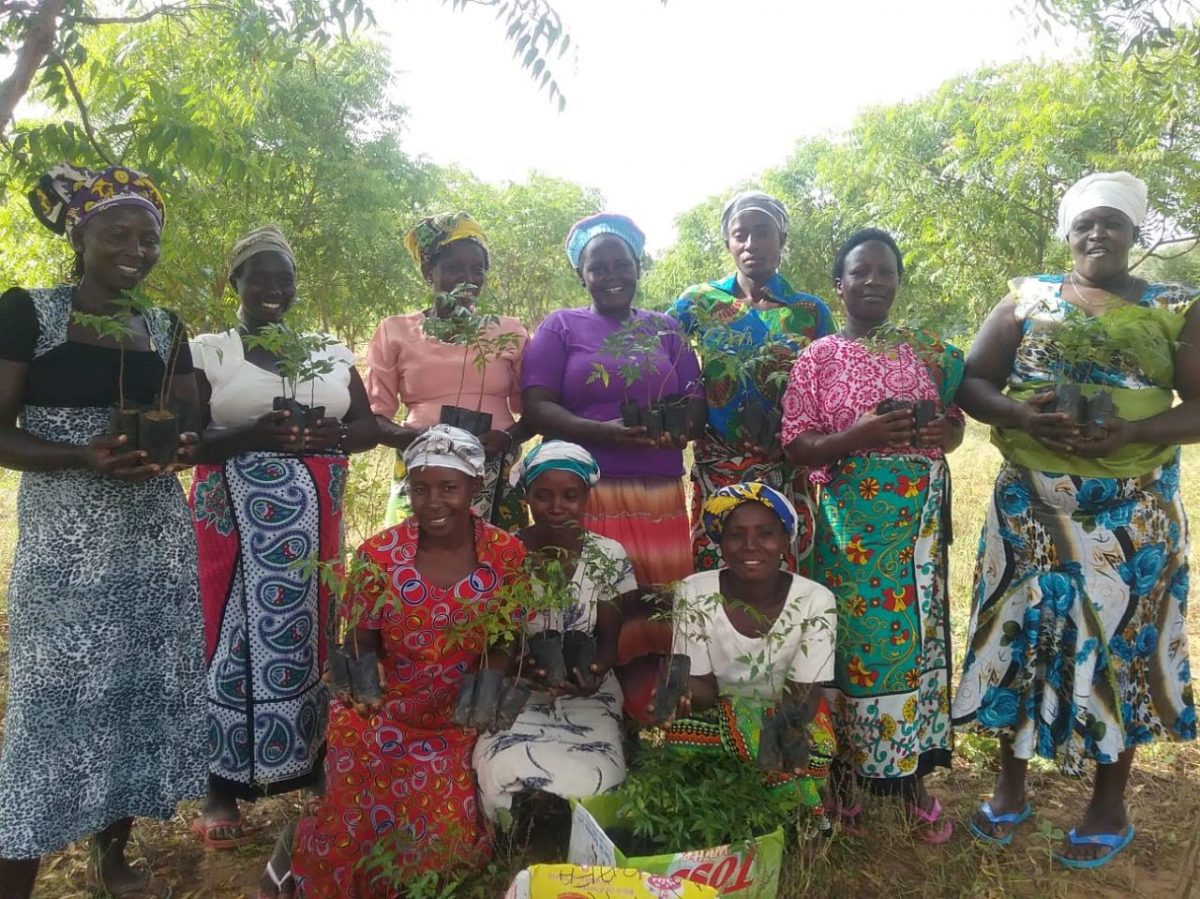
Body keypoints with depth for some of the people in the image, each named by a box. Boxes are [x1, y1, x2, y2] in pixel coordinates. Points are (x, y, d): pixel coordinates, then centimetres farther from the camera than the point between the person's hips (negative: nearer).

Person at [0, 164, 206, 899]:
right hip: (65, 539, -4)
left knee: (143, 689, 9)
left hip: (156, 535, 4)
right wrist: (84, 457, -22)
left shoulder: (167, 328, 11)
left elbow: (193, 430, 12)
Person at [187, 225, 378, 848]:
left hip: (313, 522, 3)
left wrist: (328, 434, -10)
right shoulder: (207, 352, 3)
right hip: (233, 518, -3)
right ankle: (222, 786, 8)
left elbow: (369, 425, 11)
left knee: (309, 630, 4)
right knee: (232, 634, -3)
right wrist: (250, 436, -20)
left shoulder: (330, 352, 13)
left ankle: (311, 763, 19)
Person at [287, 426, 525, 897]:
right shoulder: (379, 555, -9)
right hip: (387, 716, 0)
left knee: (451, 828, -14)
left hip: (466, 722, 1)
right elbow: (362, 648, -1)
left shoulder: (508, 554, -8)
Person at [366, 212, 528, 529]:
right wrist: (413, 437, -15)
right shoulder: (395, 332, 7)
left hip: (496, 478, 1)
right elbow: (373, 416, 6)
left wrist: (506, 437, -9)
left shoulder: (510, 332, 10)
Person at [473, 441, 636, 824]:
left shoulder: (609, 556, -3)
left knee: (590, 786, -25)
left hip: (586, 696, 1)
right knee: (508, 779, -27)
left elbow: (610, 637, 2)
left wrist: (597, 669, -20)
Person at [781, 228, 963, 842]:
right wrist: (858, 436, -20)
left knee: (915, 635, 7)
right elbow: (796, 447, -4)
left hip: (919, 517, 3)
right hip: (851, 520, -3)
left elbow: (955, 421, 17)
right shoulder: (818, 359, 1)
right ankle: (848, 773, 18)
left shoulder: (927, 351, 11)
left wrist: (944, 435, -6)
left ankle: (914, 775, 21)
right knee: (855, 637, 1)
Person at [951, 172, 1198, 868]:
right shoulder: (1028, 299, 6)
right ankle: (1011, 787, 23)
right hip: (1032, 507, 1)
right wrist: (1021, 415, -17)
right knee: (1025, 636, 5)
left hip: (1133, 511, 0)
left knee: (1121, 643, 6)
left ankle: (1110, 808, 23)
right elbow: (972, 382, 3)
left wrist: (1132, 433, -19)